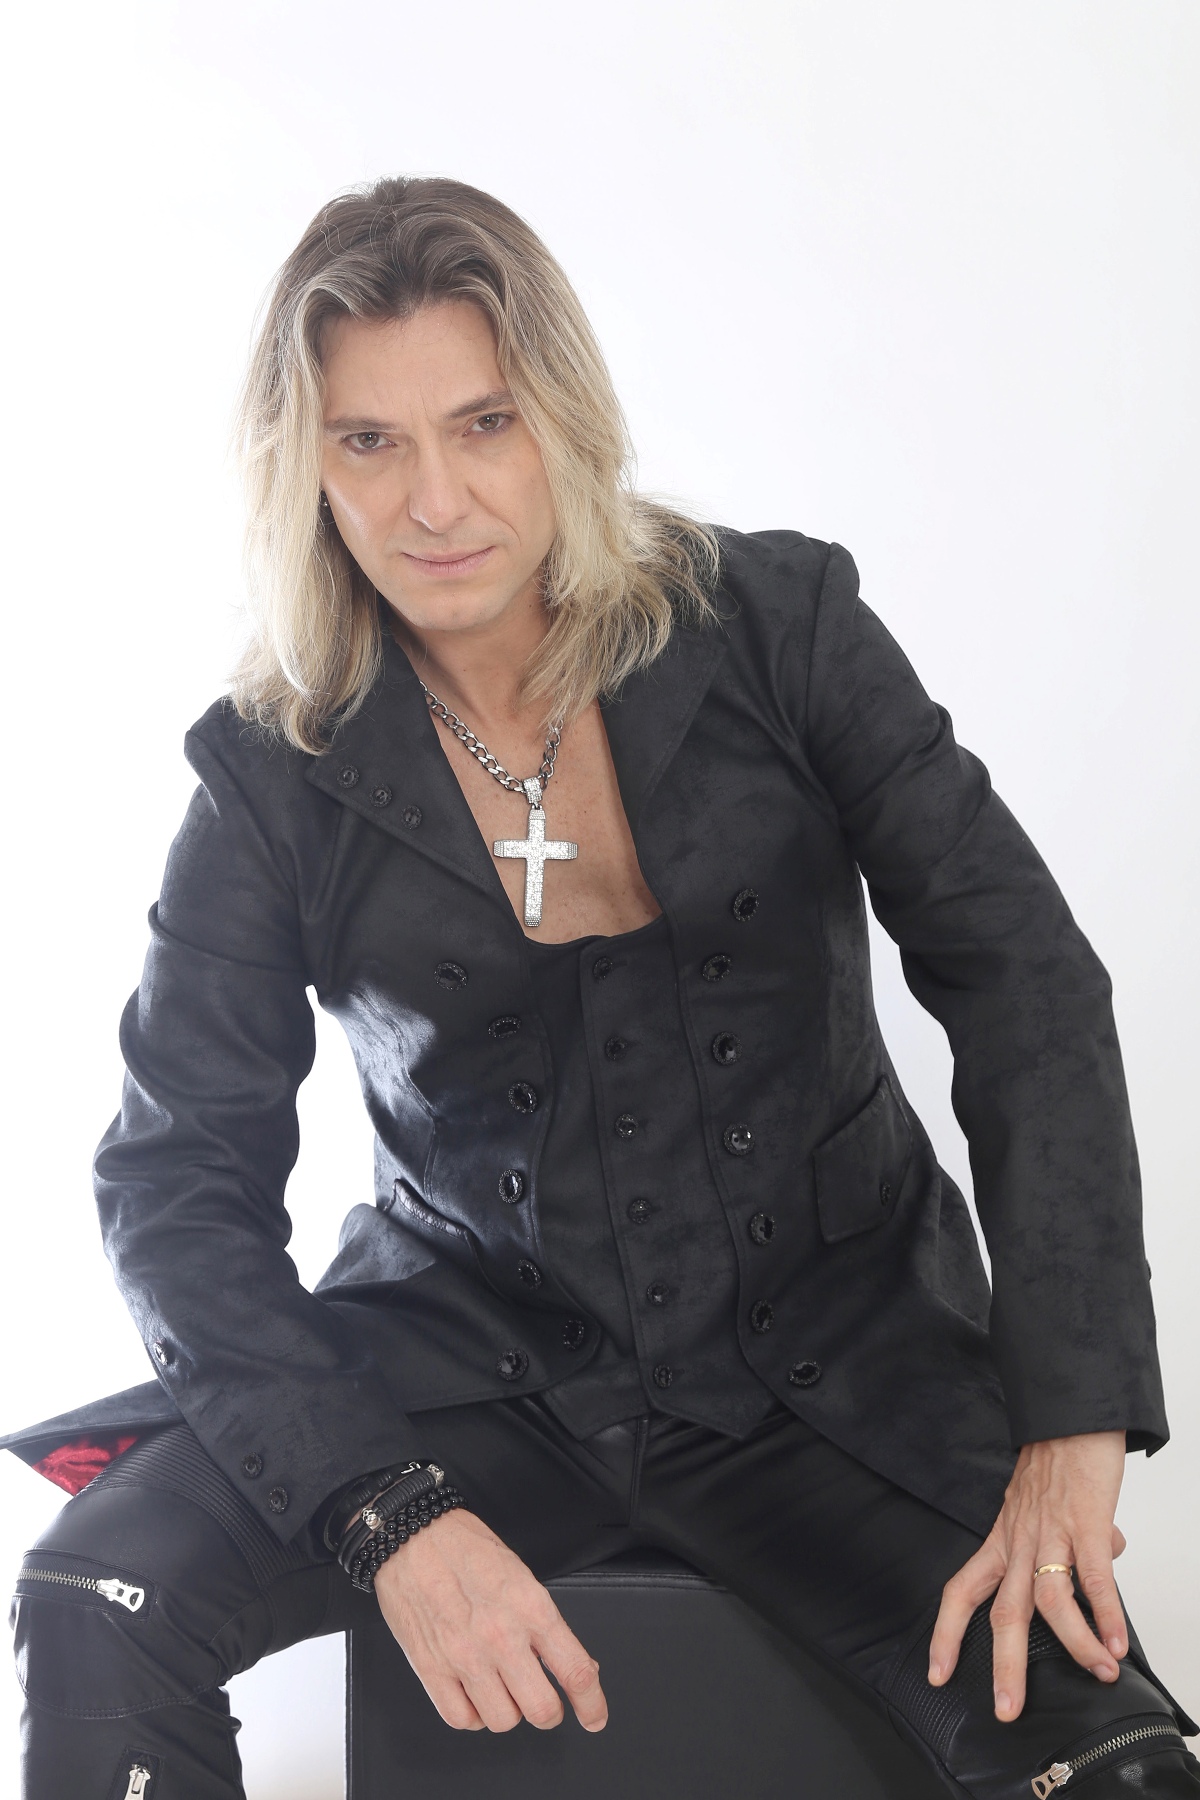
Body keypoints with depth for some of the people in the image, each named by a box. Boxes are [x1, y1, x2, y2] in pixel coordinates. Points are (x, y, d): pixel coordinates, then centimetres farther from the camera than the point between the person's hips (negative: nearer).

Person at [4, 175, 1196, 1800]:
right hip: (473, 1353, 1)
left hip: (833, 1355, 0)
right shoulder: (277, 775, -4)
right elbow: (179, 1175, -6)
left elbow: (1024, 980, -8)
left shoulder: (778, 626, -5)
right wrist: (395, 1513, -22)